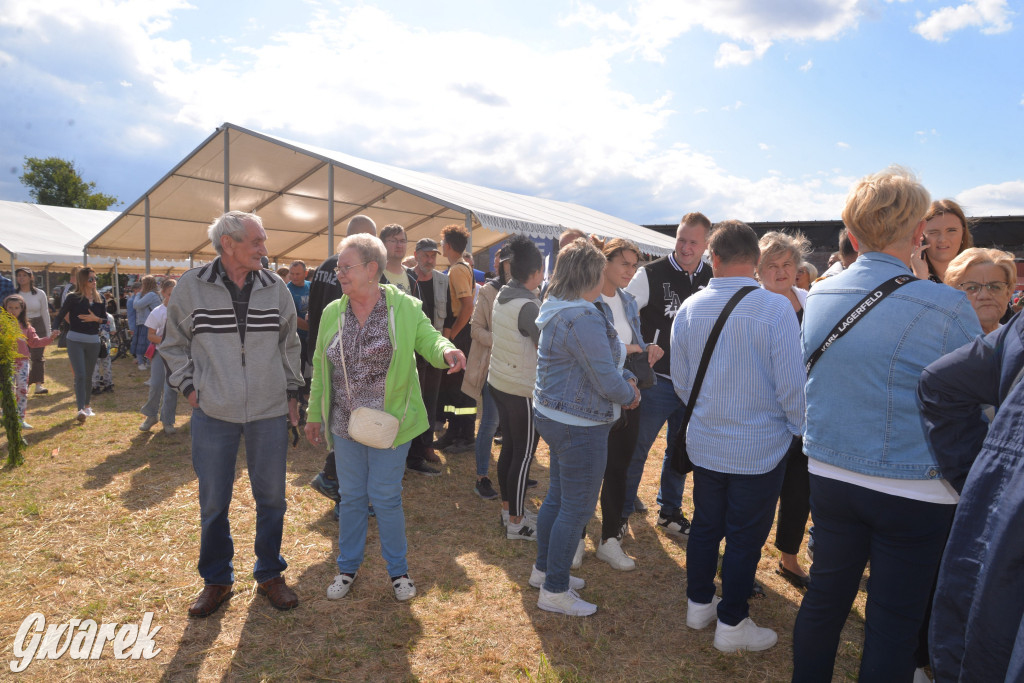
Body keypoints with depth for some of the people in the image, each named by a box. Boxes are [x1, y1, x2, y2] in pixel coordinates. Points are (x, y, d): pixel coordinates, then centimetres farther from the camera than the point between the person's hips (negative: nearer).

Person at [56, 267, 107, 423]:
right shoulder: (73, 298, -5)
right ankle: (81, 409, -16)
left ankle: (86, 405, 26)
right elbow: (60, 317, -4)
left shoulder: (98, 299, 8)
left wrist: (96, 319, -8)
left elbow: (105, 319, 9)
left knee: (89, 376, 12)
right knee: (80, 375, -13)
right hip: (75, 341, -4)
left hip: (93, 341, 4)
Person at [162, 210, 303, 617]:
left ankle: (269, 575, 30)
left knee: (271, 497, 10)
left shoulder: (276, 288, 1)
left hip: (270, 413, 2)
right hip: (213, 413, -1)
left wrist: (292, 391, 10)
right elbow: (174, 344, 9)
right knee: (213, 503, 10)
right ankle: (216, 580, 31)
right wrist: (188, 386, -1)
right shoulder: (191, 286, -4)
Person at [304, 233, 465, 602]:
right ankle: (348, 567, 35)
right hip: (344, 423, 3)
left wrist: (446, 350, -32)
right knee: (351, 497, 15)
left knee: (386, 498, 6)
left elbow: (428, 339, -8)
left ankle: (398, 569, 28)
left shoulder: (404, 307, -6)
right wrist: (314, 414, 13)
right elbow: (320, 367, 11)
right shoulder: (332, 313, 5)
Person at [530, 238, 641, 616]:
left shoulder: (557, 310, 9)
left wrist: (626, 379, 4)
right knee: (577, 509, 3)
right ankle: (555, 591, 17)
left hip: (553, 414, 10)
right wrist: (630, 394, -2)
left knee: (557, 497, 22)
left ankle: (544, 569, 38)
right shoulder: (583, 319, -25)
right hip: (580, 426, -10)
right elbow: (606, 381, -22)